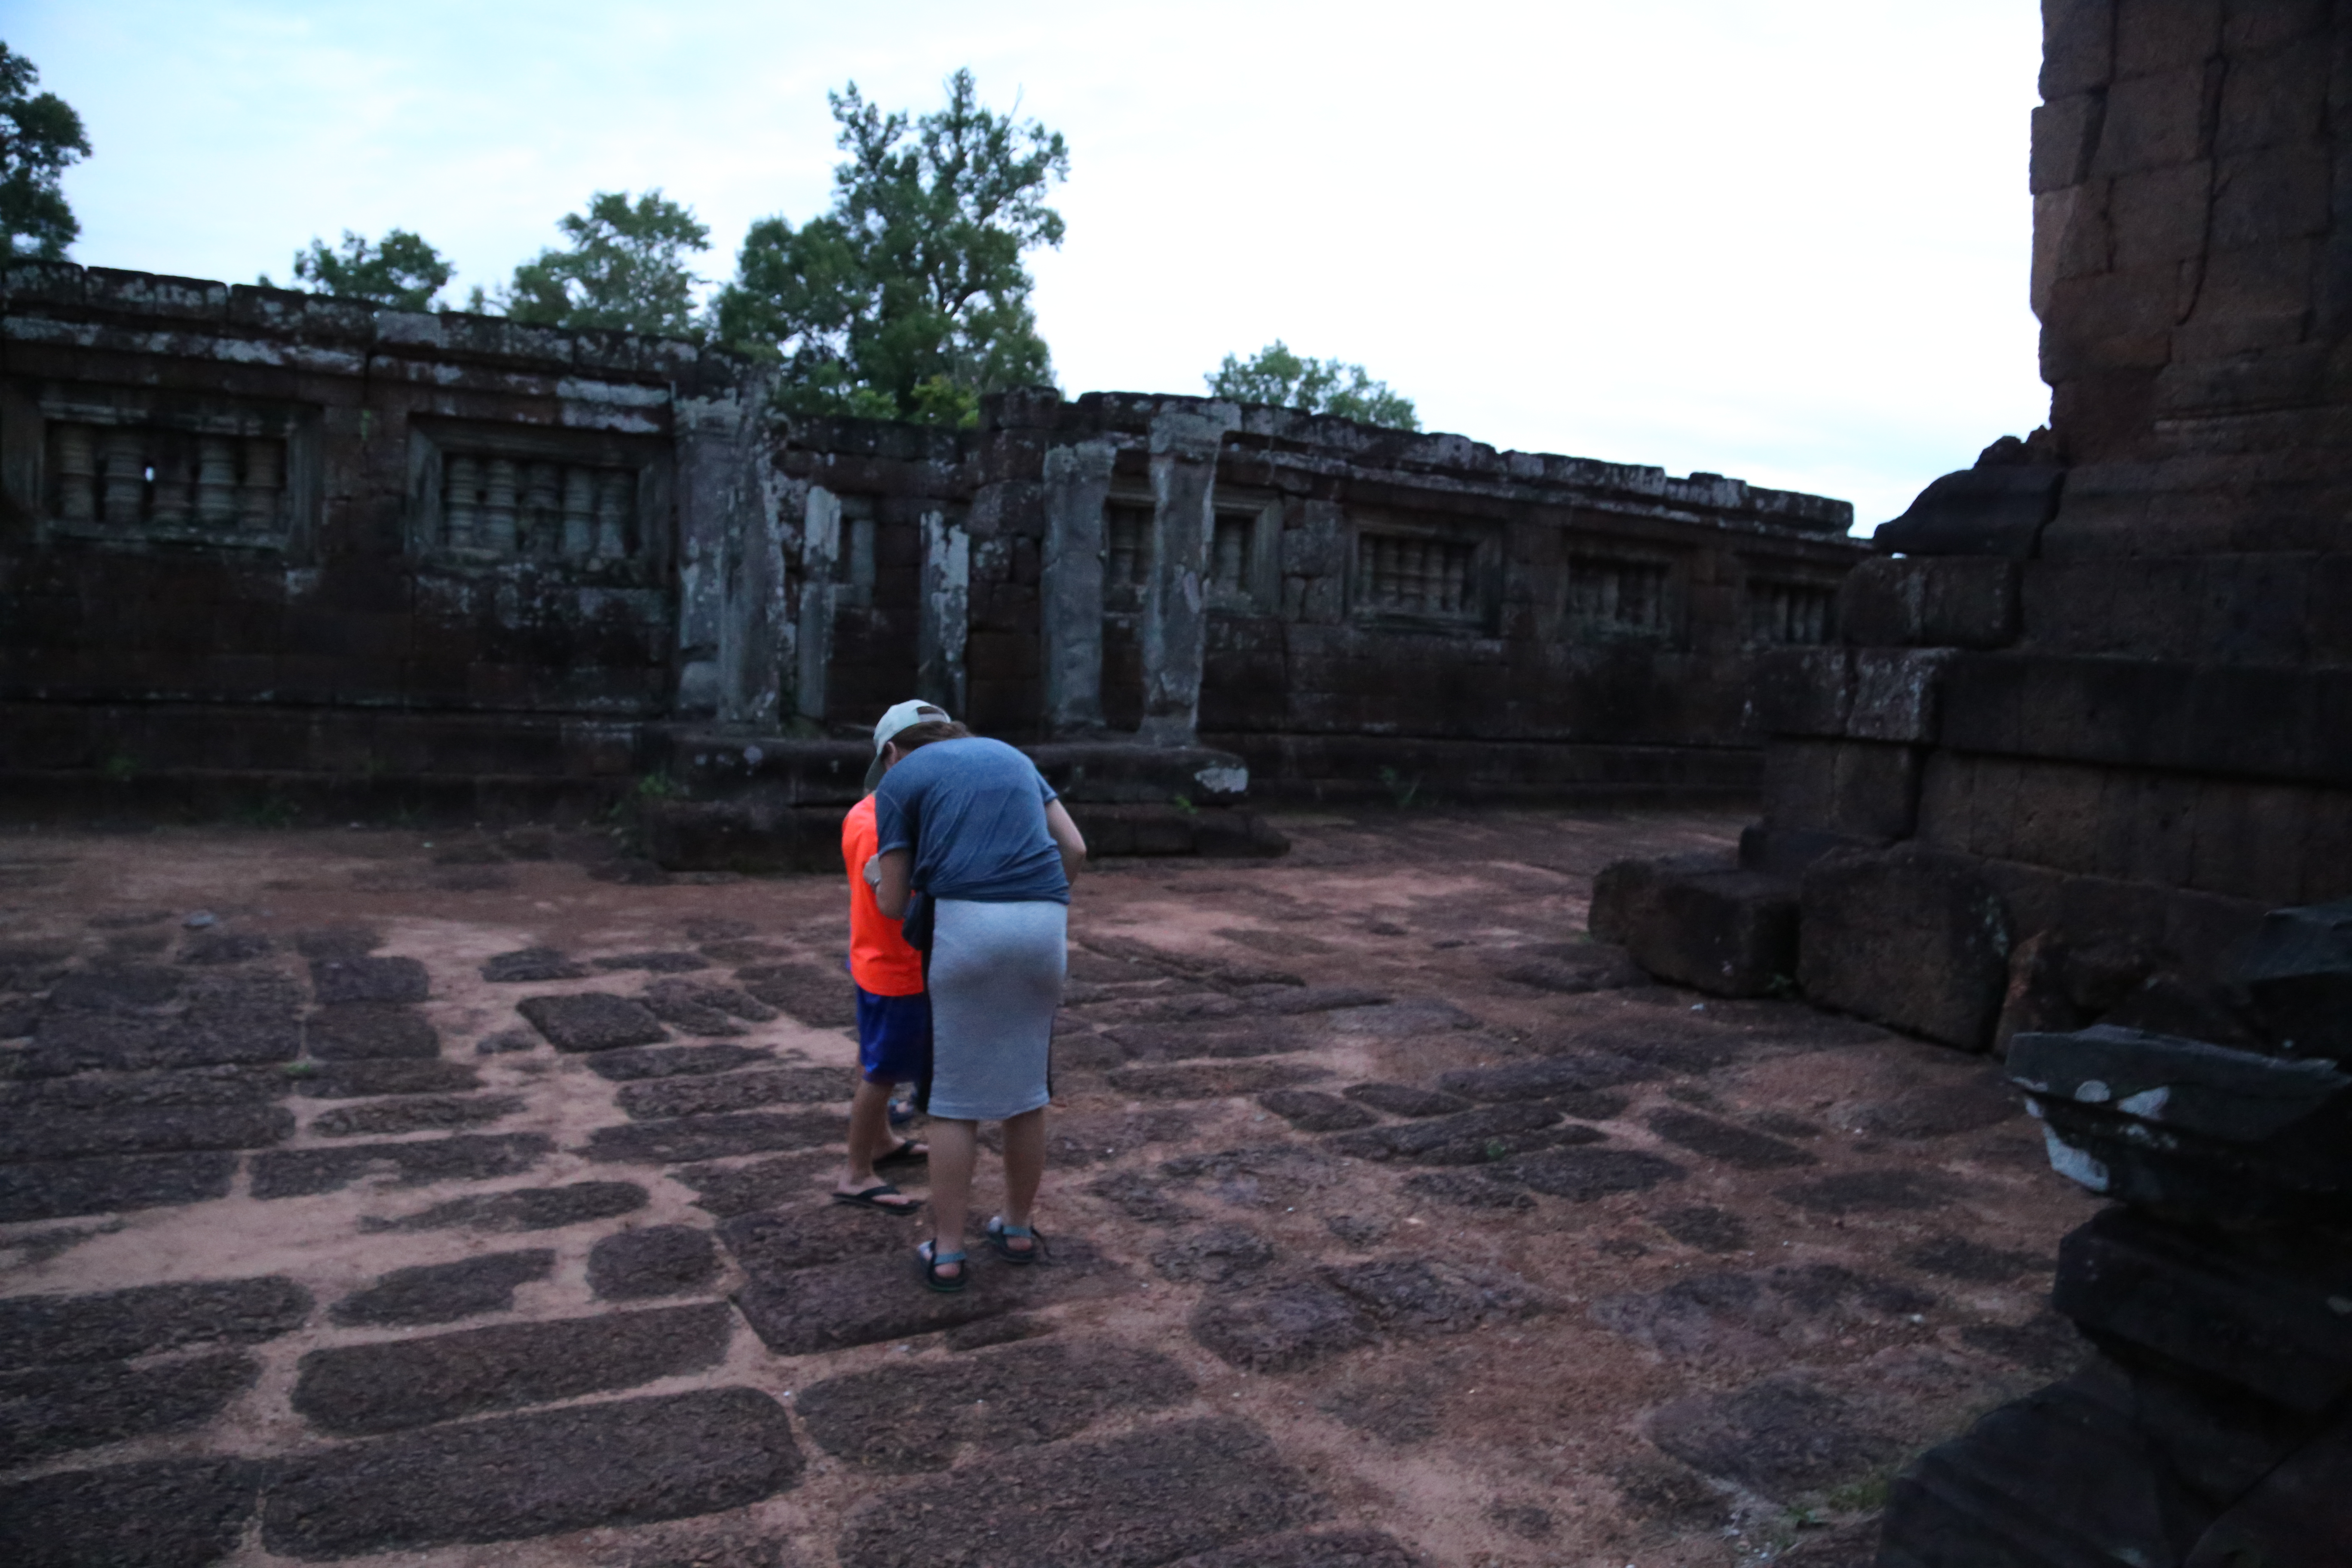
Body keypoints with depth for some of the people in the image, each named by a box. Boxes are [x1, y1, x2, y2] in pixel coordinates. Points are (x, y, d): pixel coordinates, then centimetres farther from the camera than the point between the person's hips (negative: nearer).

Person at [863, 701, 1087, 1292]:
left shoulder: (897, 783, 9)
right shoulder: (1009, 756, 24)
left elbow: (894, 904, 9)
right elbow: (1074, 848, 17)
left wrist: (878, 879, 32)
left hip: (965, 926, -4)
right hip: (1044, 924, 4)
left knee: (955, 1098, 8)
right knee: (1025, 1086, 19)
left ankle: (946, 1254, 12)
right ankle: (1018, 1229, 30)